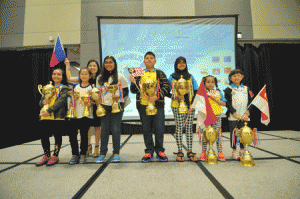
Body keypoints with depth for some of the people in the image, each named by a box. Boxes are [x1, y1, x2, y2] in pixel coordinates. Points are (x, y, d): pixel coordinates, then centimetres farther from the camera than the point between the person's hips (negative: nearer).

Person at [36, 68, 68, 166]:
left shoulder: (64, 88, 2)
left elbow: (60, 101, -12)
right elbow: (40, 101, 19)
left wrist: (49, 110, -21)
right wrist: (43, 102, -6)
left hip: (58, 117, -5)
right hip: (46, 117, 5)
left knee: (57, 136, 2)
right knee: (44, 136, 5)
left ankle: (55, 156, 15)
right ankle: (46, 156, 21)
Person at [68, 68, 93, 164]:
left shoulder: (91, 87, 5)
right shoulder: (76, 87, 15)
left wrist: (90, 104, -15)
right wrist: (73, 98, 1)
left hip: (86, 114, -3)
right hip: (75, 114, 3)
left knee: (84, 135, 0)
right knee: (72, 134, -1)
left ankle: (83, 155, 14)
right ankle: (75, 154, 14)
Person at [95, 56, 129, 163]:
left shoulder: (120, 77, 3)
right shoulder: (100, 78, 13)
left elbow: (126, 91, 3)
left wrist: (119, 96, -16)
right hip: (104, 106, 3)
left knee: (115, 129, -1)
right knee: (104, 129, 4)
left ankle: (116, 153, 11)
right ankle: (102, 153, 15)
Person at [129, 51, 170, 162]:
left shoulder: (160, 73, 9)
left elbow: (166, 88, 0)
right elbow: (134, 91, 9)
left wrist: (157, 96, -14)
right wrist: (133, 83, -11)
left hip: (158, 105, -1)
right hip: (143, 105, 1)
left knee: (159, 128, -1)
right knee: (146, 129, 7)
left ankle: (160, 151, 16)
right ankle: (149, 152, 20)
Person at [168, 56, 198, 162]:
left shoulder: (190, 77, 14)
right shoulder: (172, 77, 9)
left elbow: (196, 91, 10)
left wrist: (192, 104, -4)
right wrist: (177, 96, -14)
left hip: (190, 106, 2)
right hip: (177, 106, -2)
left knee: (189, 127, 3)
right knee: (179, 128, -2)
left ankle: (190, 151, 11)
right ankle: (180, 151, 6)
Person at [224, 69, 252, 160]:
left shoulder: (246, 89, 12)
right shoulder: (228, 90, 1)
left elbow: (250, 102, 7)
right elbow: (228, 104, -7)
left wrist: (246, 113, -7)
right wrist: (235, 114, -16)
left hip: (244, 116, 3)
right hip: (233, 117, -3)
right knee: (234, 133, 1)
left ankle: (242, 150, 23)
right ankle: (234, 151, 15)